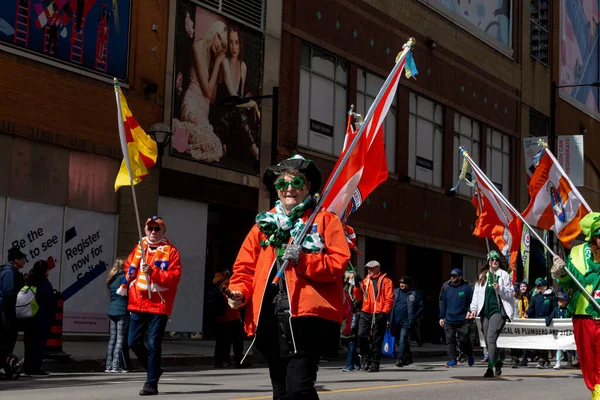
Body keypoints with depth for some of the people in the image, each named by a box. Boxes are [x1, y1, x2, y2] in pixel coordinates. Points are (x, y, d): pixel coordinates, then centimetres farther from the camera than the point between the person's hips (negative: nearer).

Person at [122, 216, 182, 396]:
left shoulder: (171, 251, -3)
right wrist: (127, 284, 9)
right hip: (138, 303, 5)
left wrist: (153, 272, -23)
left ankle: (151, 383, 0)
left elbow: (174, 276, -13)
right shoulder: (139, 248, 11)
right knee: (134, 342, 4)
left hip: (159, 305, -5)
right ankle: (153, 369, 27)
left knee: (153, 344, -7)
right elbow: (129, 267, 24)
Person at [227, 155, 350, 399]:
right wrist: (240, 291, -4)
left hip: (308, 315, -5)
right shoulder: (265, 222, 17)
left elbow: (338, 262, -4)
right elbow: (245, 265, 15)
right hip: (271, 317, 5)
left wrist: (302, 260, -17)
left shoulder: (325, 219, 5)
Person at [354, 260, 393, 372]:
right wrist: (357, 286, -2)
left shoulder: (386, 281, 2)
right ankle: (365, 359, 4)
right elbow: (358, 297, 14)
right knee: (361, 335, -11)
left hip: (379, 314, -4)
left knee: (376, 340, 1)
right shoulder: (365, 281, 16)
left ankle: (374, 363, 7)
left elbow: (389, 299, -4)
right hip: (366, 313, 4)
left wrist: (385, 312, -13)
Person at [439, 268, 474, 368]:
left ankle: (470, 355, 28)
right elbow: (443, 304, 16)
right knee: (450, 340, -1)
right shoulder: (447, 289, 12)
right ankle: (453, 359, 5)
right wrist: (441, 317, 12)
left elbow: (472, 303, 2)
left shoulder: (466, 288, -1)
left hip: (462, 321, -4)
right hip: (449, 321, 4)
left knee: (464, 340, 3)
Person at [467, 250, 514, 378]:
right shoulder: (482, 276, 16)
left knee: (491, 338, -17)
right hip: (485, 311, 5)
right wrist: (474, 308, 5)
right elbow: (477, 293, 15)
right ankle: (497, 362, 24)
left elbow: (511, 293, 2)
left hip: (498, 310, -5)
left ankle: (490, 367, -17)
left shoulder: (504, 275, 5)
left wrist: (500, 289, -16)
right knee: (487, 341, 7)